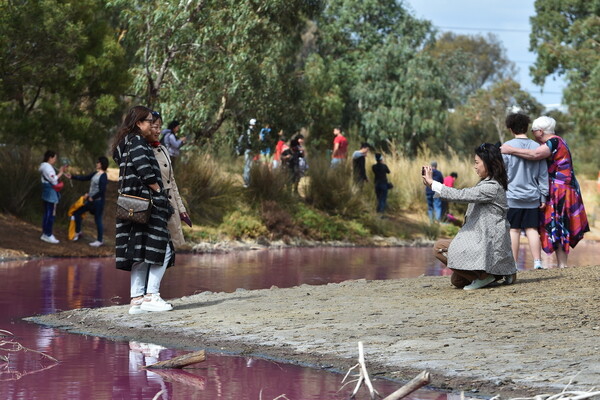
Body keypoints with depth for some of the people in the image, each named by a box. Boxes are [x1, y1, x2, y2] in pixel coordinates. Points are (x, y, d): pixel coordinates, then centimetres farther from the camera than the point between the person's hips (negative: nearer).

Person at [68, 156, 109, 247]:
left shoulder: (103, 176, -18)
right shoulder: (95, 174, 9)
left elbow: (102, 191, -22)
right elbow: (84, 177, 16)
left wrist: (92, 198, -16)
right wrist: (72, 177, 11)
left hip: (98, 201, -10)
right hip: (90, 200, 10)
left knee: (98, 220, 0)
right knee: (77, 212, 13)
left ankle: (100, 240, 12)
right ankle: (78, 232, 30)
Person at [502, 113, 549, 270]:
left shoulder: (506, 147, -6)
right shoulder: (537, 147, 3)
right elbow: (543, 175, 6)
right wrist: (543, 196, 12)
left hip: (512, 196, -3)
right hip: (532, 197, 3)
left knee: (513, 229, 1)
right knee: (532, 229, 5)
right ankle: (537, 262, 3)